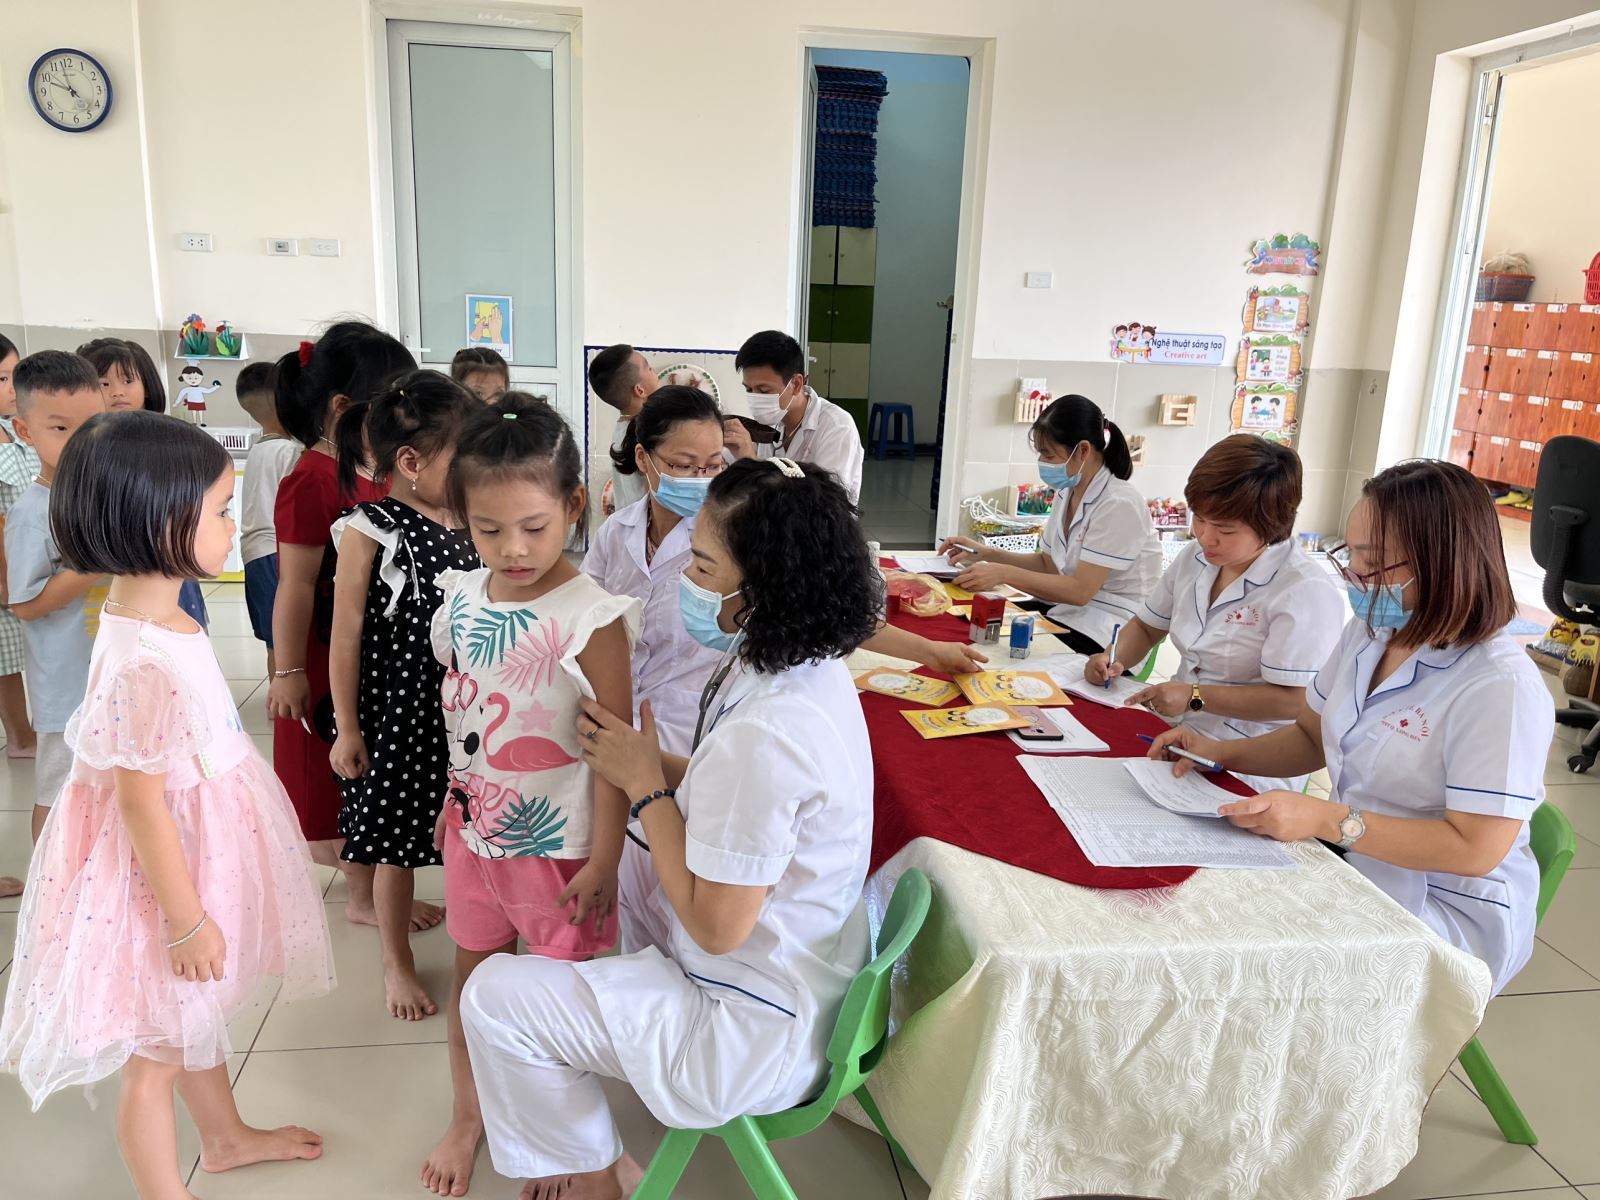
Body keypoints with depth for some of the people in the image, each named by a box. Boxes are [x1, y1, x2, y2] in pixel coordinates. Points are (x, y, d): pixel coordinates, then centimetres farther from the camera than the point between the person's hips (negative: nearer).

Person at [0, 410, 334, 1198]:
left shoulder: (159, 616, -2)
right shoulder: (144, 664, -32)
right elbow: (141, 805, -27)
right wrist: (184, 917, -18)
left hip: (196, 849, 10)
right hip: (165, 868, -10)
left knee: (197, 1020, 29)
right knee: (157, 1055, 12)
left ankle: (225, 1136, 51)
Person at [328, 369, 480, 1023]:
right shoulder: (368, 531, -13)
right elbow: (346, 637, -10)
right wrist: (347, 728, -8)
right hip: (397, 713, -4)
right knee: (396, 844, 11)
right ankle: (397, 964, 32)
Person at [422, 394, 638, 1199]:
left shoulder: (590, 619, -22)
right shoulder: (461, 599, -3)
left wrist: (603, 860, -16)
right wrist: (452, 801, 16)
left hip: (556, 845, -5)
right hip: (474, 831, 5)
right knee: (472, 979, 21)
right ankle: (467, 1117, 44)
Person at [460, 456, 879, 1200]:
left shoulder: (760, 736, -34)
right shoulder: (807, 668, -5)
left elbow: (716, 927, -25)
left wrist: (645, 784, -17)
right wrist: (654, 764, -5)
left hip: (759, 1031, -9)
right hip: (800, 971, 9)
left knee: (496, 997, -1)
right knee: (625, 859, 26)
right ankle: (639, 1022, 40)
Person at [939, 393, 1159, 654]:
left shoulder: (1118, 504, -19)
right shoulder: (1067, 493, 7)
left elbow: (1080, 589, -22)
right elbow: (1047, 563, 14)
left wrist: (1004, 574, -25)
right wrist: (985, 554, 1)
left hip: (1111, 635, -8)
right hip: (1070, 608, 8)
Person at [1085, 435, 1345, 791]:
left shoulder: (1306, 593, -16)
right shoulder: (1196, 558, 8)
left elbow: (1294, 700, -20)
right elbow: (1147, 626, 20)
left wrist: (1195, 697, -22)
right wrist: (1114, 660, 0)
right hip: (1177, 734, 8)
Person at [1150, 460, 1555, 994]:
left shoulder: (1500, 688, -22)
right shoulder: (1368, 635, 3)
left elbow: (1476, 848, -23)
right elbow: (1311, 736, 16)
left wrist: (1325, 819, -29)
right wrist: (1221, 753, -1)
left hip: (1450, 911, -7)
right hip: (1355, 868, 7)